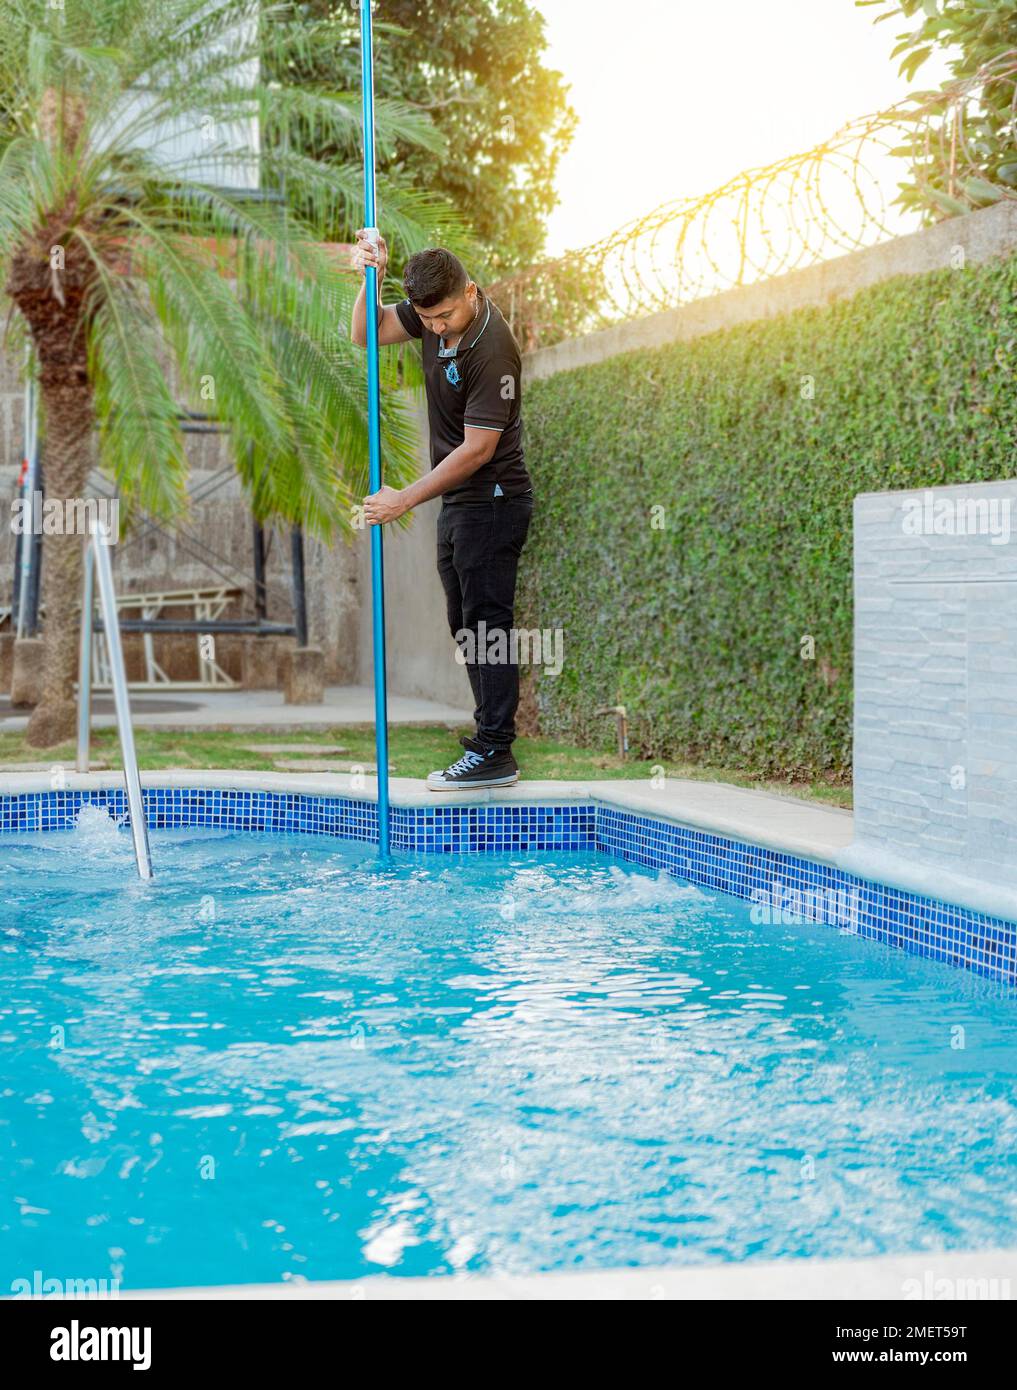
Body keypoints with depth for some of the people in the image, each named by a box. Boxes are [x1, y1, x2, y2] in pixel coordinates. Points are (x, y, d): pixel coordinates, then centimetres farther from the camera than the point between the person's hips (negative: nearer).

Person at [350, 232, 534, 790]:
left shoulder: (493, 351, -25)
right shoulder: (434, 314, 0)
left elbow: (477, 450, -23)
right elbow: (366, 335, 10)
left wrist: (406, 498, -20)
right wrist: (372, 277, -8)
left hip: (492, 499, -9)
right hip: (459, 499, 9)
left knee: (486, 622, -7)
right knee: (466, 623, 12)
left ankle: (494, 754, -3)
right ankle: (491, 737, 19)